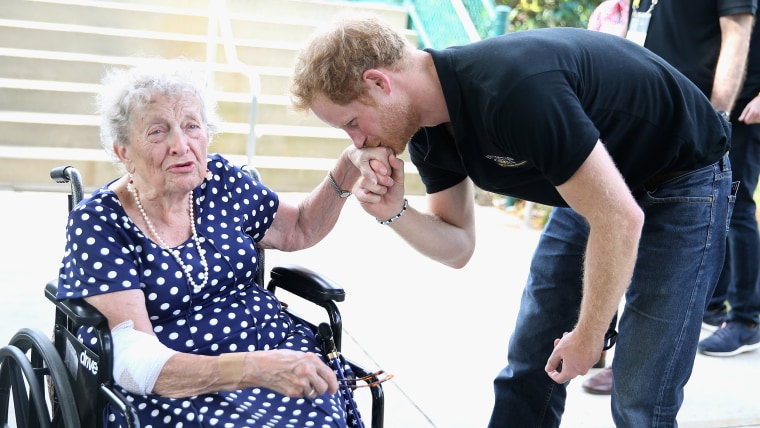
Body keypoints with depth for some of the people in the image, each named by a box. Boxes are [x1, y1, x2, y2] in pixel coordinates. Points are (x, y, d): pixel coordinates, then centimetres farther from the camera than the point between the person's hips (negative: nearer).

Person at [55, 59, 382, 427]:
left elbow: (300, 230, 23)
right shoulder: (98, 224, -9)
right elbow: (133, 361, -20)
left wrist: (350, 166, 5)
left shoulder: (218, 180, 6)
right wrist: (256, 369, -33)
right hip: (170, 388, -5)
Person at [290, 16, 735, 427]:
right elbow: (458, 246, 1)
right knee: (527, 369, 7)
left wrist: (588, 337, -19)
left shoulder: (513, 92, -37)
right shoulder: (428, 130, -9)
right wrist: (395, 212, -19)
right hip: (593, 184, 8)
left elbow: (619, 219, -31)